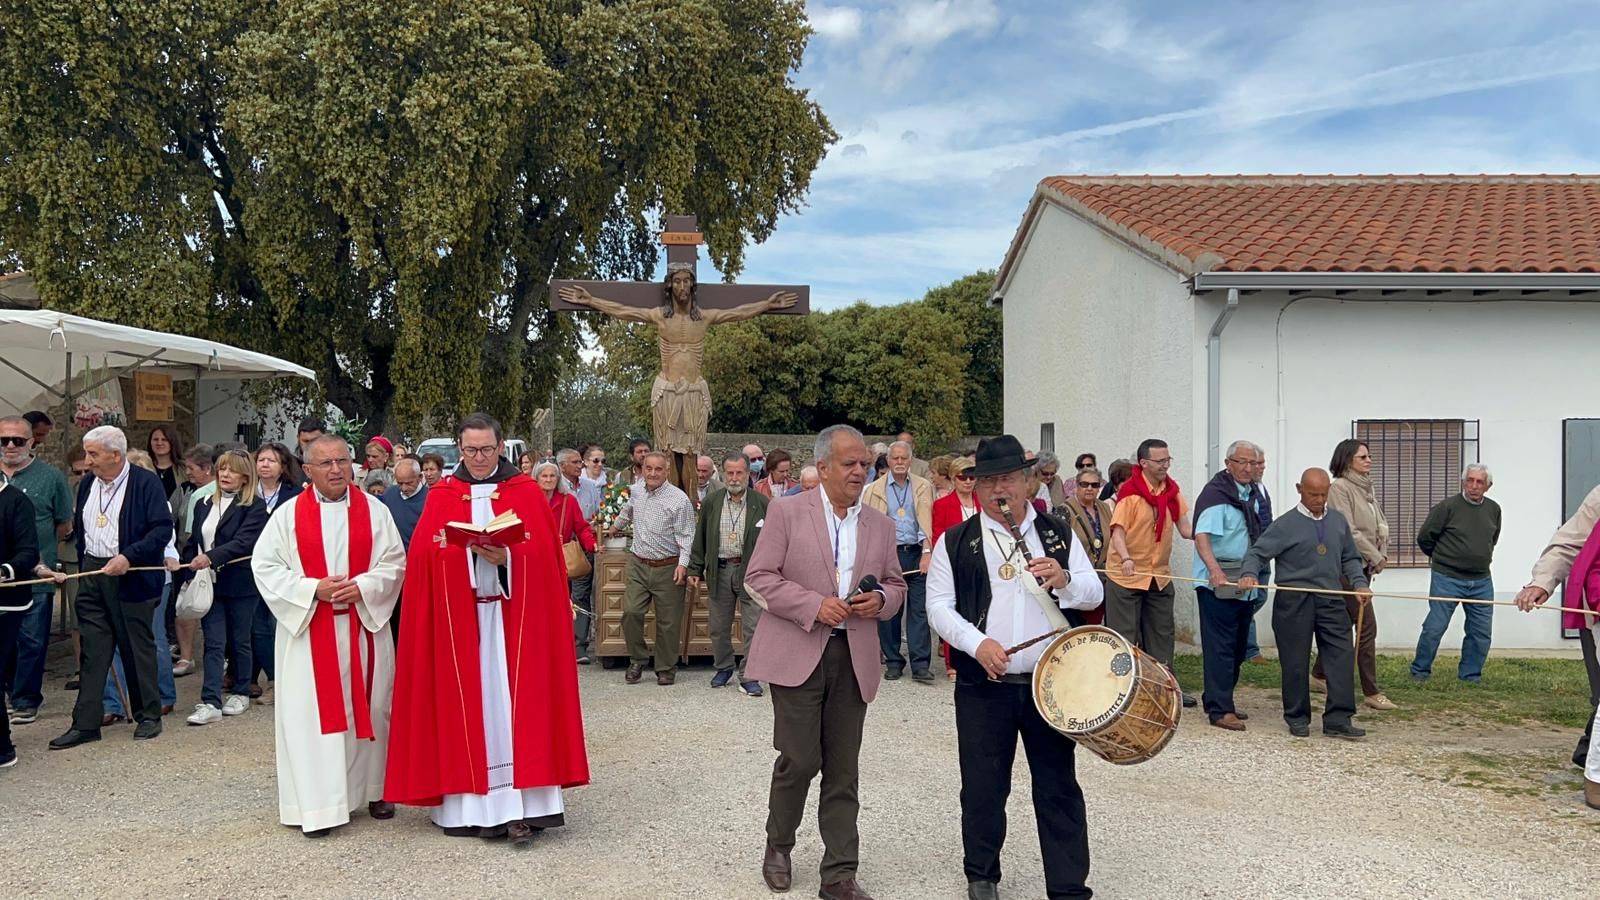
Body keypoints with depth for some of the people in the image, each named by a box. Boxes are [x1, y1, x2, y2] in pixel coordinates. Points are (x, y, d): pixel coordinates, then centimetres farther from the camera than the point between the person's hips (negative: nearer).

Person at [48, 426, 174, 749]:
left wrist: (128, 556, -22)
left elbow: (163, 528, -15)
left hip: (131, 577, -5)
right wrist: (83, 566, 13)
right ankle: (85, 723, 9)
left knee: (138, 649, 5)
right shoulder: (87, 485, 11)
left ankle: (148, 716, 17)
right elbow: (79, 529, 20)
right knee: (93, 652, 5)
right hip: (93, 576, 6)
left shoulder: (146, 482, -10)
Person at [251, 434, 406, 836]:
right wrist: (312, 589, -14)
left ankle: (372, 789, 22)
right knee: (313, 713, -2)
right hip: (308, 629, -1)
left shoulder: (374, 511, 3)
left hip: (364, 626, 1)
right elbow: (265, 566, -2)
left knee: (368, 707, 8)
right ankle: (317, 805, 4)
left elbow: (394, 563, 2)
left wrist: (363, 587, -16)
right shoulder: (288, 515, 1)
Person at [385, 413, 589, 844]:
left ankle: (520, 805, -3)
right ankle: (470, 804, 8)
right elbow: (423, 557, 0)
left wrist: (506, 558, -18)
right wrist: (467, 550, -17)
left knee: (512, 701, -4)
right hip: (457, 617, 2)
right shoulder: (441, 497, 8)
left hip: (513, 615, -1)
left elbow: (545, 553, -1)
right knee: (463, 704, 2)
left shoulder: (527, 493, 5)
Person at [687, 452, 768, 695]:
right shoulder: (711, 502, 4)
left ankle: (748, 676, 5)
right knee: (719, 627, 12)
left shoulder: (762, 504, -3)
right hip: (719, 570, 2)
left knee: (754, 625, -3)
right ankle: (723, 668, 30)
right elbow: (700, 538, 9)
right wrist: (695, 570, 6)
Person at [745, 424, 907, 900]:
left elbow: (896, 586, 17)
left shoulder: (880, 525, 11)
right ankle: (778, 845, 26)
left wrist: (881, 600, -6)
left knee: (843, 770, 7)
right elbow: (758, 578, -5)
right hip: (797, 653, -4)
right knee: (800, 759, -2)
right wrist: (814, 605, -16)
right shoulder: (786, 512, -2)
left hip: (854, 658, 4)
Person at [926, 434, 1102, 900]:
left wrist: (1063, 580, -16)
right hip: (983, 685, -1)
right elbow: (938, 606, -2)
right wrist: (978, 643, -18)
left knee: (1059, 787, 5)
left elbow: (1094, 594, 5)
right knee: (983, 788, 8)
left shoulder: (1059, 534, 7)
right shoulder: (955, 542, 1)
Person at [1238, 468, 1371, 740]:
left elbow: (1350, 558, 18)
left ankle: (1338, 720, 2)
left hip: (1331, 600, 4)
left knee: (1342, 656, -3)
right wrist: (1249, 574, -25)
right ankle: (1297, 718, 17)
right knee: (1296, 662, 3)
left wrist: (1359, 584, 3)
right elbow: (1257, 552, -6)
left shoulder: (1338, 521, 11)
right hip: (1294, 602, -4)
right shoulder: (1286, 524, -3)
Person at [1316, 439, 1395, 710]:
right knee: (1367, 626, -9)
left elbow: (1381, 524, 16)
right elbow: (1348, 532, -17)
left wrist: (1381, 555, 1)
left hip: (1364, 566, 9)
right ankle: (1371, 692, -4)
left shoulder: (1366, 488, 15)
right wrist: (1375, 556, -11)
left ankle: (1319, 675, 28)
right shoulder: (1340, 488, -12)